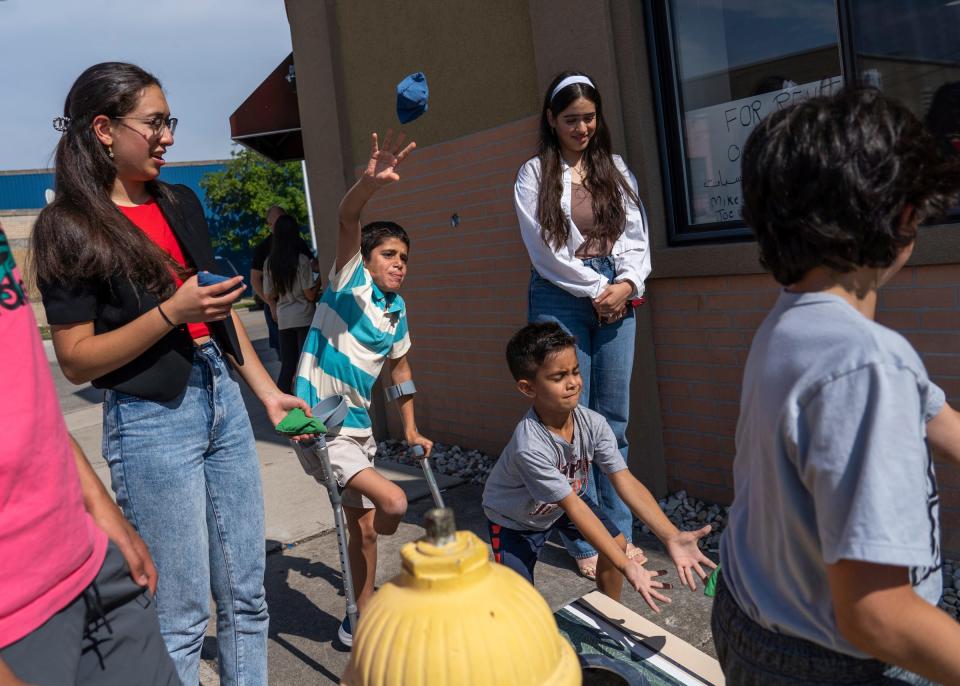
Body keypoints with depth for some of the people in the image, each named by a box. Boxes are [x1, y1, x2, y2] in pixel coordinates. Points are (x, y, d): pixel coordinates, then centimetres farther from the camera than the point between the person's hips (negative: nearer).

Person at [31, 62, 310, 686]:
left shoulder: (182, 204, 11)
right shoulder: (69, 230, -7)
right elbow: (76, 360, -10)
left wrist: (267, 391, 12)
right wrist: (171, 313, -19)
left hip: (223, 401, 6)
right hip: (151, 421, -6)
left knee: (246, 596, 13)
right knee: (182, 615, 5)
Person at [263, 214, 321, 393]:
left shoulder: (270, 263, 2)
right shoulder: (302, 260, -10)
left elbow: (268, 296, 6)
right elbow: (310, 295, -10)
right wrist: (319, 281, 7)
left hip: (283, 319, 4)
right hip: (304, 317, -4)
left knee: (287, 365, 10)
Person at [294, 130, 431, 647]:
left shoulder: (396, 311, 9)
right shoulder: (352, 283, -10)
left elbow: (400, 370, 23)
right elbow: (346, 221, -29)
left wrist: (411, 431, 22)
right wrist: (370, 183, -48)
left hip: (357, 426, 8)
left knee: (364, 525, 17)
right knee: (393, 501, -20)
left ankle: (364, 620, 36)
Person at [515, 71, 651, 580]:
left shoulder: (614, 169, 14)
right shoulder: (535, 175, 2)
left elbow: (636, 234, 9)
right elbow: (547, 252, -5)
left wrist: (626, 283, -7)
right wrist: (597, 290, -7)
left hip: (616, 295, 4)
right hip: (561, 298, -3)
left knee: (613, 418, 6)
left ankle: (619, 532, 18)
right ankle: (585, 541, 9)